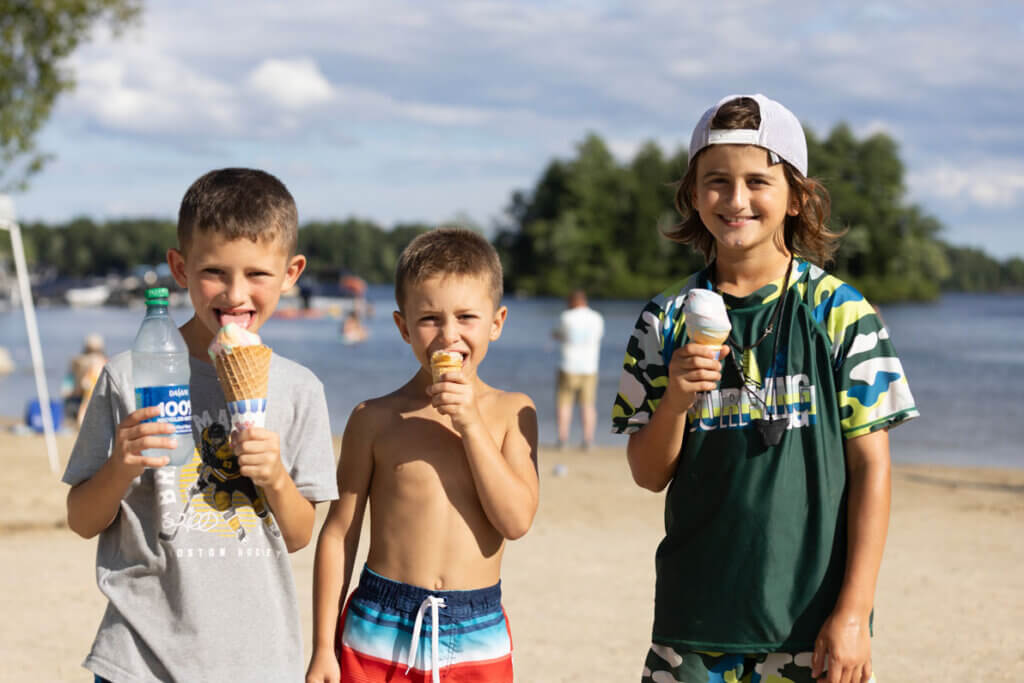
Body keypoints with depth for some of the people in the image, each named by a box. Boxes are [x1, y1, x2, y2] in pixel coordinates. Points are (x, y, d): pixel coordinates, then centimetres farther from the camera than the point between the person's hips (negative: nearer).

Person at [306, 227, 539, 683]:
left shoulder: (512, 412, 2)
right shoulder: (375, 419, -1)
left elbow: (517, 521, -7)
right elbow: (338, 534, 2)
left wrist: (471, 423, -13)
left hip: (477, 641, 1)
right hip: (380, 632, -1)